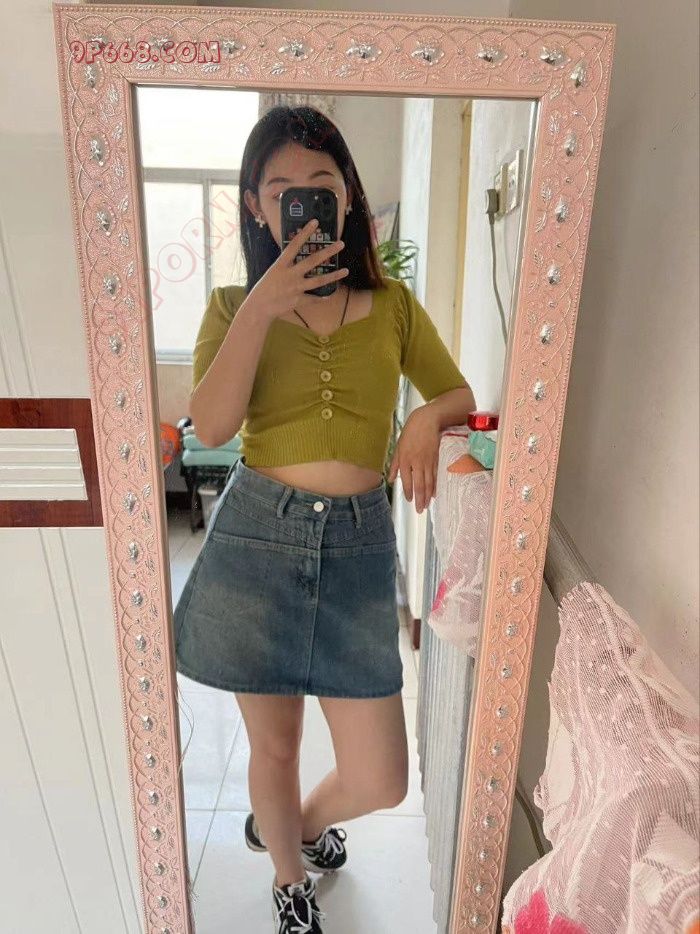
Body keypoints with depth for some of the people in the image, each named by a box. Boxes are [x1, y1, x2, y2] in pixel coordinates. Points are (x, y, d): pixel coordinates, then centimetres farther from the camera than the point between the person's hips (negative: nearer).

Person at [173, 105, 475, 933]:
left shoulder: (392, 304, 8)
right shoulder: (233, 305, 5)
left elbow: (461, 395, 13)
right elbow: (211, 426, -10)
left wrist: (430, 416, -10)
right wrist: (262, 306, -16)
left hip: (358, 548, 2)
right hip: (256, 540, -1)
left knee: (379, 783, 9)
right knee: (274, 747, 17)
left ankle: (286, 824, 47)